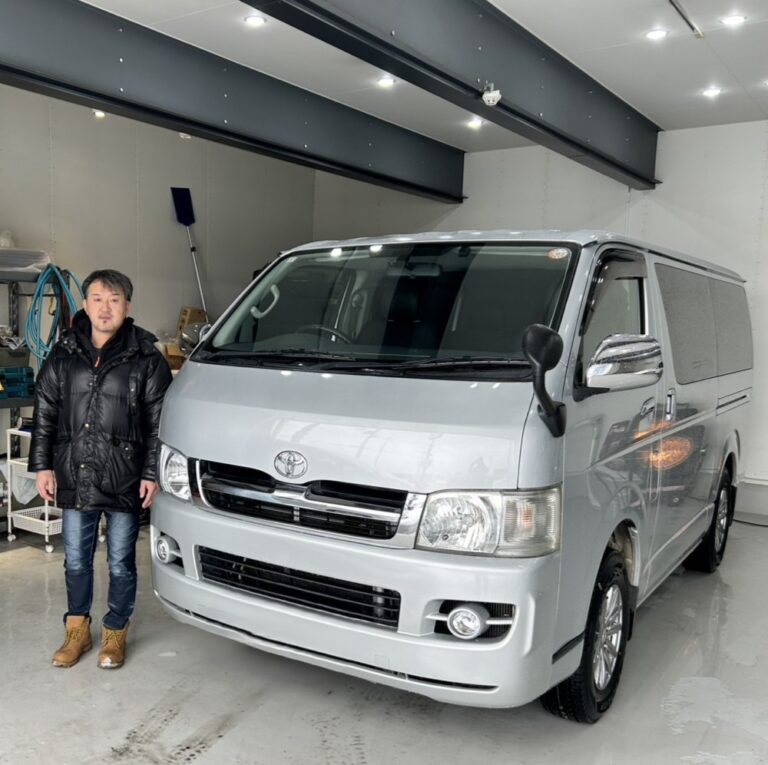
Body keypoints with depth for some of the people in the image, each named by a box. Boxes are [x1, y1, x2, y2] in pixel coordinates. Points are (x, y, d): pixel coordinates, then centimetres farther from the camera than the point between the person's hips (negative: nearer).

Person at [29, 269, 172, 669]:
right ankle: (77, 629, 35)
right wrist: (42, 465, 4)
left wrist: (153, 474, -9)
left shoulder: (146, 358, -5)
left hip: (124, 481, -3)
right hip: (74, 479, 3)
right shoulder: (63, 354, 4)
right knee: (76, 561, 15)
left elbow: (159, 422, -5)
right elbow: (44, 413, 9)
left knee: (120, 563, 10)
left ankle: (115, 632, 29)